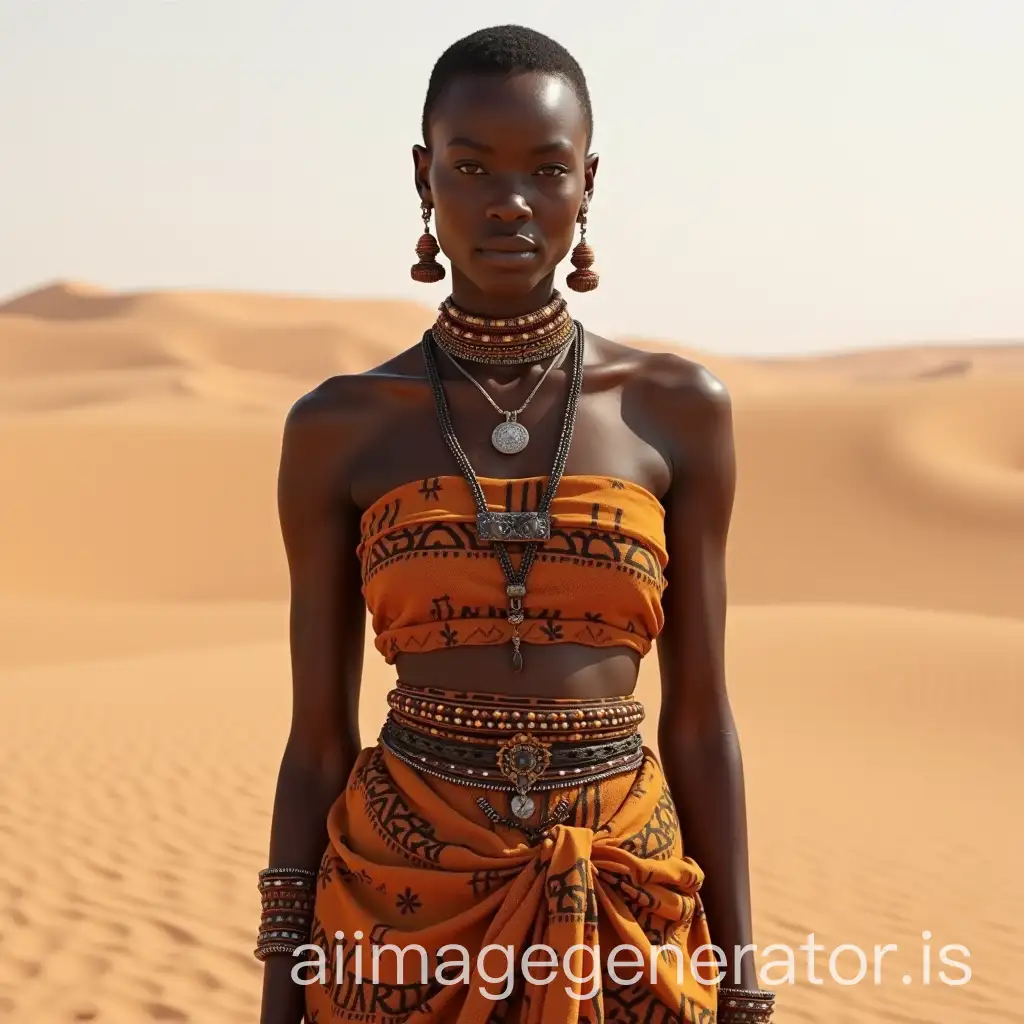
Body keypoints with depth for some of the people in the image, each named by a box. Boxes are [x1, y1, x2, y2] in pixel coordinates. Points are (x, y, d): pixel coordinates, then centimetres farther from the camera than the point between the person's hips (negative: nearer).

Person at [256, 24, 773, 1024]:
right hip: (404, 917, 0)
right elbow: (318, 736, 2)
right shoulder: (340, 428, -2)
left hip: (621, 921, 1)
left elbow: (700, 718, 3)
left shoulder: (678, 408, -1)